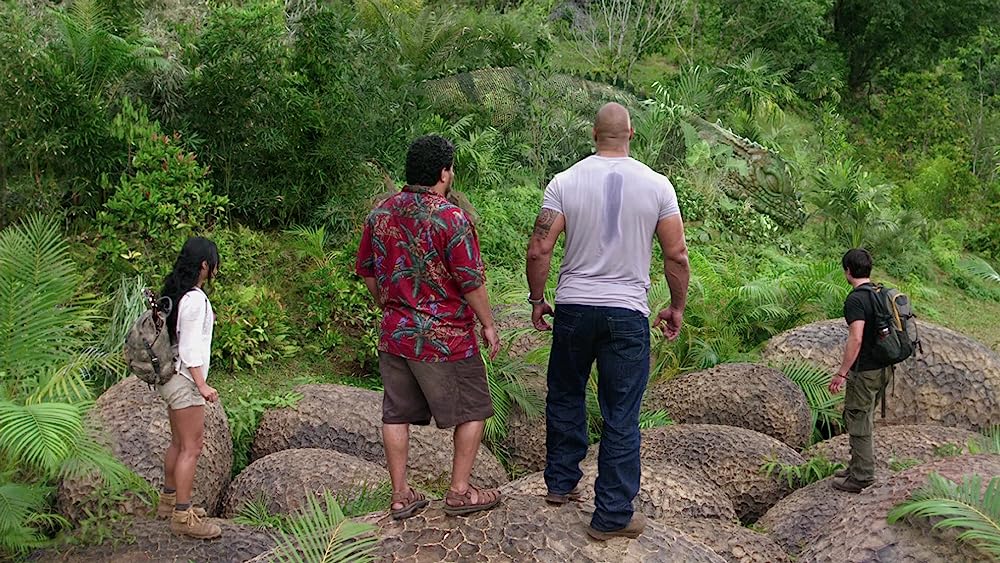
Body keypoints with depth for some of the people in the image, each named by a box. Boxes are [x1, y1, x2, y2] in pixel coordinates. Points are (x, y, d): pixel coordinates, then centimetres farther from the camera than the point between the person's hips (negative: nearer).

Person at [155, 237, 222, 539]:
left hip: (172, 377, 10)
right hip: (184, 379, -10)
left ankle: (168, 502, 32)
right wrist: (201, 384, -18)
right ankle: (183, 516, -1)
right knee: (191, 448, -4)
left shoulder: (174, 292, 9)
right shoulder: (195, 299, -19)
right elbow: (190, 347, -20)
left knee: (179, 443, 20)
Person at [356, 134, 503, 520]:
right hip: (445, 339, -6)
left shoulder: (380, 214, 3)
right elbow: (471, 282, -16)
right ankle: (460, 492, 15)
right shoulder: (451, 218, -17)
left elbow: (367, 271, 12)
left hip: (394, 334, 6)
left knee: (397, 414, 13)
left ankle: (400, 496, 19)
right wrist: (488, 326, -3)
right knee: (472, 411, 10)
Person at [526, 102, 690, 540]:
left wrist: (536, 300, 8)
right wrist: (677, 307, 12)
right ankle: (613, 516, 10)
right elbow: (677, 255, -1)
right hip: (628, 314, -1)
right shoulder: (656, 185, -3)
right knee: (621, 417, 4)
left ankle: (560, 482, 33)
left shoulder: (565, 182, -3)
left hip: (573, 308, 1)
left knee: (565, 397, 21)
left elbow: (538, 250, -6)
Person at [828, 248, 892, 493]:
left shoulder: (855, 300, -19)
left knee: (857, 421, 1)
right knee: (863, 420, 19)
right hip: (883, 368, 9)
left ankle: (862, 476, 6)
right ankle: (858, 467, 29)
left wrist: (841, 373, -22)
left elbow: (856, 339, -26)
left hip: (864, 371, -9)